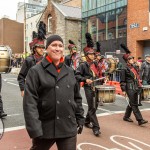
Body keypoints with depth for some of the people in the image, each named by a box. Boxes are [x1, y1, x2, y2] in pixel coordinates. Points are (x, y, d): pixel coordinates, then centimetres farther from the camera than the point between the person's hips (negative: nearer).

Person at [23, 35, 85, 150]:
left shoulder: (70, 71, 6)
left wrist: (80, 119, 12)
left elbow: (77, 97, 14)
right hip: (45, 128, -3)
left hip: (69, 128, 3)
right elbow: (30, 102, -14)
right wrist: (34, 129, -18)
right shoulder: (36, 71, -9)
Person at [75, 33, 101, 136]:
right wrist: (85, 79, -22)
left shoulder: (96, 64, 14)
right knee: (92, 108, -7)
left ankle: (87, 121, 34)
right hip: (89, 88, -7)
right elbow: (77, 75, -11)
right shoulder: (83, 65, -6)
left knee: (95, 106, 15)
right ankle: (96, 128, -3)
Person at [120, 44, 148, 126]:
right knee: (134, 104, -3)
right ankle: (140, 120, -1)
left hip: (137, 88, 8)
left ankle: (126, 117, 30)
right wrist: (123, 90, -12)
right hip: (130, 88, -8)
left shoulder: (135, 67, 11)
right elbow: (122, 81, -9)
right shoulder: (125, 69, -10)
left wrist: (139, 84, 20)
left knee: (132, 103, 15)